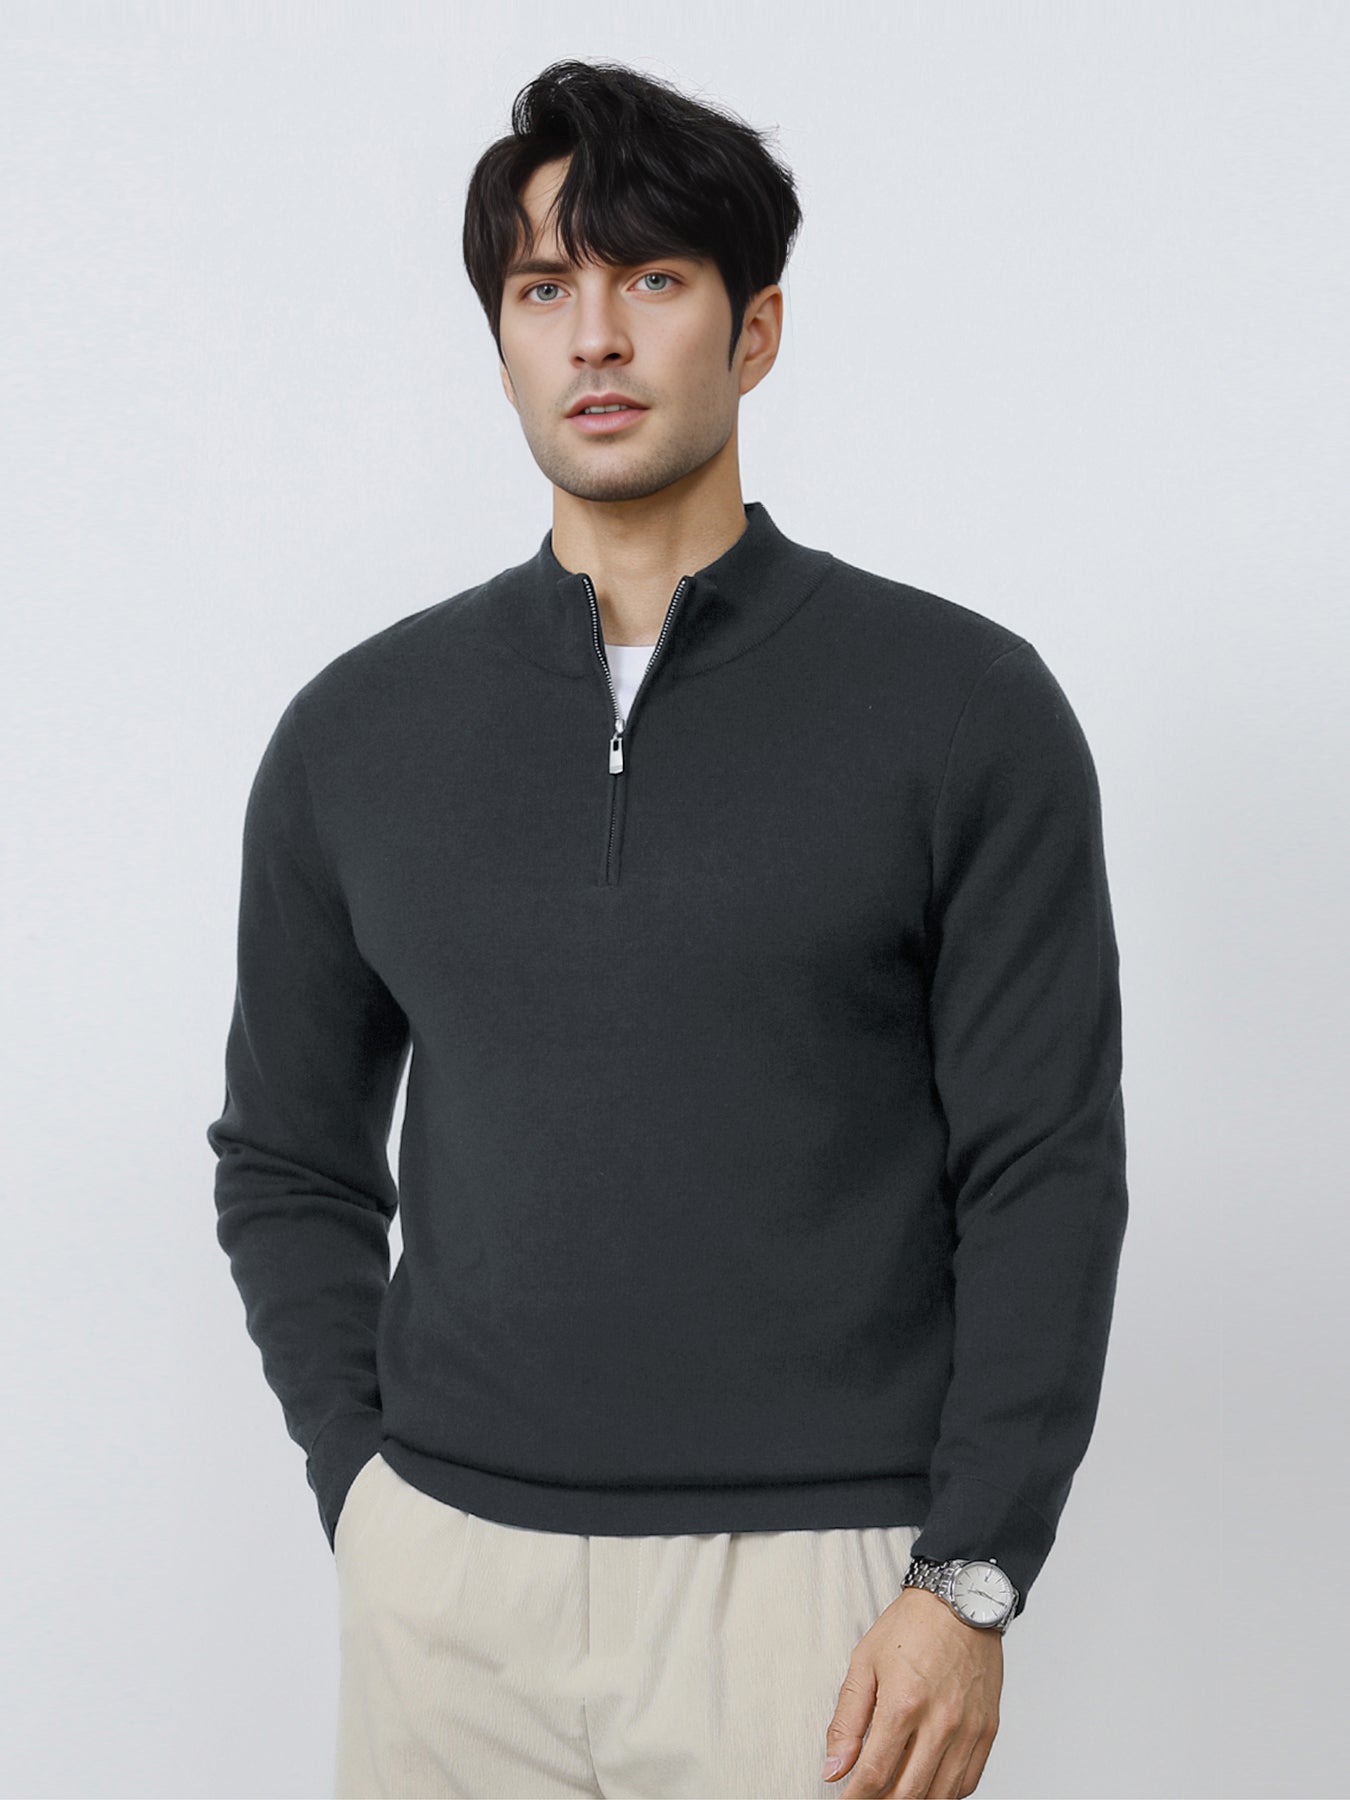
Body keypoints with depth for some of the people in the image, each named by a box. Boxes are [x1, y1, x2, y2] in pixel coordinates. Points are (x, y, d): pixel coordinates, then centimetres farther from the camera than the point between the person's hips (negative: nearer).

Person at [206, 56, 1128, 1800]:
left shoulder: (966, 708, -3)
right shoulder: (357, 732, 5)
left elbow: (1046, 1169, -4)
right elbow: (288, 1158, 13)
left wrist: (972, 1581, -9)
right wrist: (363, 1486, 3)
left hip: (812, 1577, -2)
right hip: (446, 1583, 3)